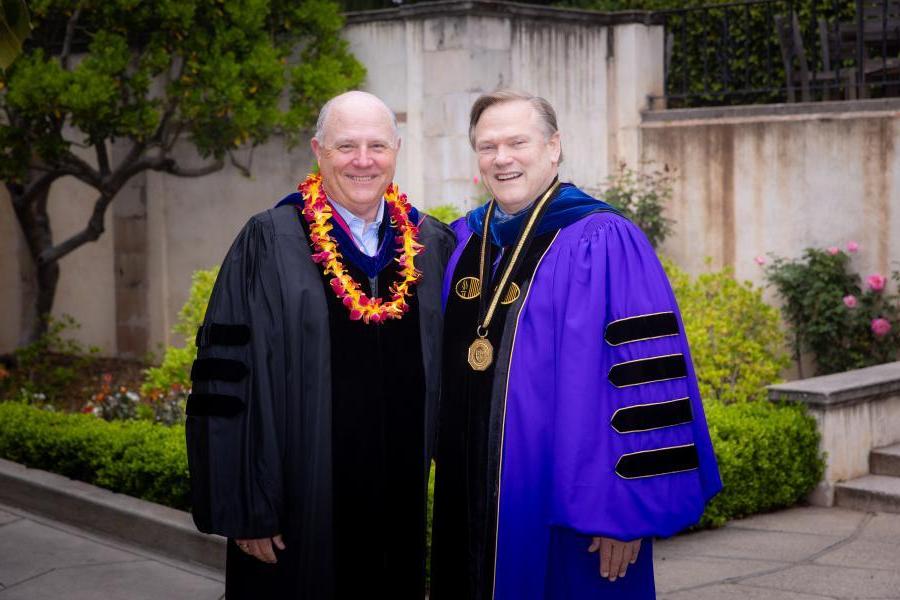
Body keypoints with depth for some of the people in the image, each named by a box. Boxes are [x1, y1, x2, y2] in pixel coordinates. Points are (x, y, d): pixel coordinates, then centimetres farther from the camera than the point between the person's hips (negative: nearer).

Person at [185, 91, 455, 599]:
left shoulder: (434, 247, 6)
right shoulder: (269, 245, -6)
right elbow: (230, 380, -9)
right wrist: (244, 510, -11)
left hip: (403, 513, 4)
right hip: (301, 513, -3)